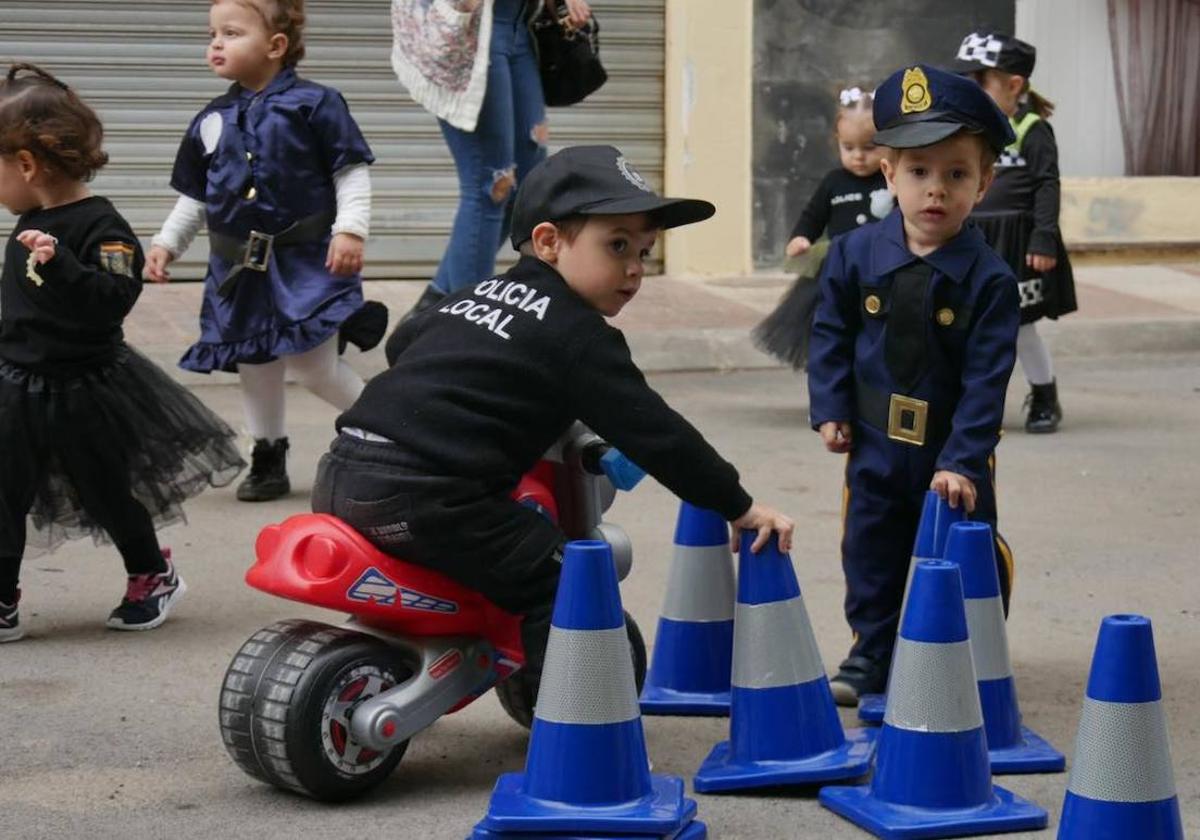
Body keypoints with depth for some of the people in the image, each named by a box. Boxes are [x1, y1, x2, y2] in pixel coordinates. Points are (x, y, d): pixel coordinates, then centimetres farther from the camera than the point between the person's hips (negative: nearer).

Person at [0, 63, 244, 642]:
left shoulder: (99, 227, -21)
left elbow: (115, 297, -35)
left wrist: (60, 264, -45)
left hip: (83, 393, -7)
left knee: (107, 492, 10)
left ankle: (153, 575, 33)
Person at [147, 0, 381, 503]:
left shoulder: (313, 104, -8)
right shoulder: (212, 121, 7)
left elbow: (352, 172, -7)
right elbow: (194, 196, 17)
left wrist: (350, 229, -17)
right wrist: (167, 243, 10)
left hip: (306, 262, -5)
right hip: (238, 269, 5)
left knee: (314, 365, -8)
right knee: (254, 367, 10)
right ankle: (268, 459, 25)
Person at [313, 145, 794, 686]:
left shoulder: (482, 293, 21)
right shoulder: (577, 336, -4)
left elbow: (405, 341, 37)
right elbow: (651, 433, -6)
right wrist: (739, 507, 0)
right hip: (420, 498, -9)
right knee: (560, 585, -3)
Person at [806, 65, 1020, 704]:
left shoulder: (988, 279, -16)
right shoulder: (856, 256, -7)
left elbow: (986, 381, -18)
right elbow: (831, 333, 4)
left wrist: (963, 463, -23)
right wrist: (830, 409, -3)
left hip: (954, 456, -2)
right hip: (875, 444, 3)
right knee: (871, 555, 13)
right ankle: (871, 657, 28)